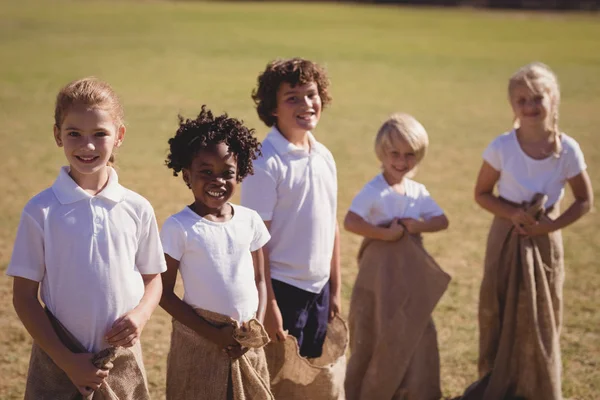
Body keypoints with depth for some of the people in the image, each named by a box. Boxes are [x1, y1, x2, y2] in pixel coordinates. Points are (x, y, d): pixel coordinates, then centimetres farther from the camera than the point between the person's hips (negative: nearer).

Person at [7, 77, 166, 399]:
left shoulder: (137, 209, -1)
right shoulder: (41, 211, -7)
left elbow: (152, 277, 10)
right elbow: (24, 295, -4)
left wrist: (141, 314, -11)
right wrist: (67, 360, -10)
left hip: (123, 365, 2)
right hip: (59, 365, -2)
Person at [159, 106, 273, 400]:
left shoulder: (250, 220, 2)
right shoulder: (178, 227, -10)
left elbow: (259, 280, 10)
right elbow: (164, 293, -8)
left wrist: (258, 326, -5)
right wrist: (212, 333, -13)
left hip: (247, 345, 4)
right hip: (198, 343, -4)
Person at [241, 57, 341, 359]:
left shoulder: (324, 157, 7)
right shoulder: (265, 163, -14)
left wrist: (335, 289, 13)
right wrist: (268, 305, -16)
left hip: (318, 289, 7)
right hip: (282, 288, -7)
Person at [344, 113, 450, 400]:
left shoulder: (418, 191, 5)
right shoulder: (373, 191, -14)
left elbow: (442, 221, 7)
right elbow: (350, 222, -26)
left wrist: (418, 225, -11)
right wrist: (385, 233, -24)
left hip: (413, 273, 6)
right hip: (379, 273, -6)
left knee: (416, 334, 11)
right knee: (376, 336, 4)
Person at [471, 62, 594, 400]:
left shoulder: (568, 150, -13)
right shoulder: (502, 147, -14)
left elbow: (585, 200, -2)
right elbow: (482, 194, -3)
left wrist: (550, 225, -14)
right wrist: (513, 213, -19)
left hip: (545, 243, 0)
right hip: (506, 240, 0)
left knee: (542, 321, 9)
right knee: (500, 318, 8)